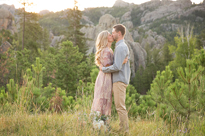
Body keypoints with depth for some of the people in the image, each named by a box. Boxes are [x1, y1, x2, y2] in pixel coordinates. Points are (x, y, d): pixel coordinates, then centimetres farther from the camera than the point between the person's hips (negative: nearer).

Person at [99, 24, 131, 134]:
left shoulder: (120, 47, -14)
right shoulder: (123, 46, 20)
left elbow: (117, 67, -21)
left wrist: (103, 69, -9)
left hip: (119, 81, -10)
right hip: (120, 80, 10)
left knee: (120, 107, -8)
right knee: (120, 106, 12)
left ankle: (125, 130, -5)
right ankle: (123, 129, 16)